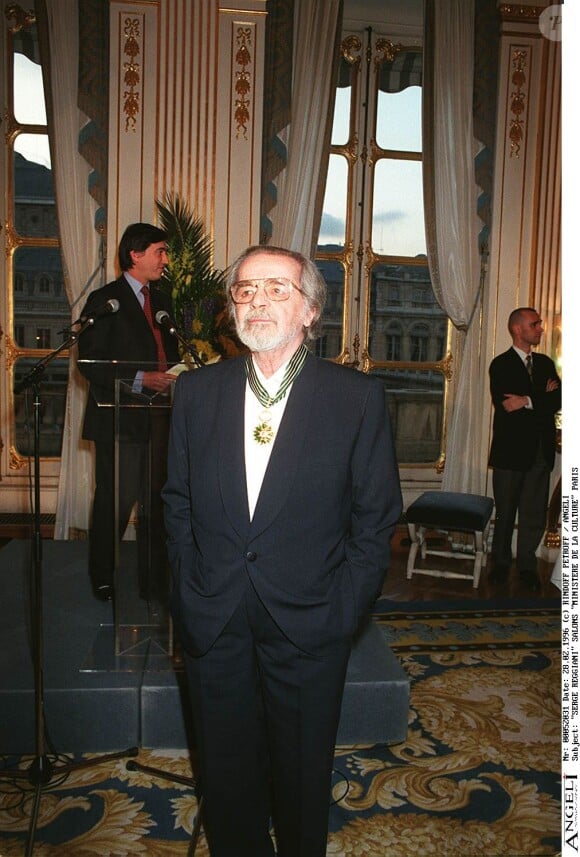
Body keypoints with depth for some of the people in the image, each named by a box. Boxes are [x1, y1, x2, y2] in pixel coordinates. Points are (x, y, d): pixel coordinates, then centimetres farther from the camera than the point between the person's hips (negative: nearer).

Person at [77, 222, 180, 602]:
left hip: (159, 417, 6)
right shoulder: (104, 300, -4)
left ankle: (154, 581, 20)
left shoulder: (162, 300, 18)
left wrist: (175, 376, 3)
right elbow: (90, 362, -11)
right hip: (120, 419, -6)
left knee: (157, 503, 8)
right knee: (116, 502, 0)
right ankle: (103, 581, 17)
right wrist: (139, 379, -18)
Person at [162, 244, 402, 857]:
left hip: (308, 624, -2)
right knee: (226, 769, 20)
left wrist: (344, 610, -7)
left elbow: (376, 518, -4)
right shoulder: (196, 391, 1)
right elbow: (178, 503, 6)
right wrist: (190, 590, 2)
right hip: (212, 622, 2)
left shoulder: (358, 398, -8)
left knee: (302, 771, 19)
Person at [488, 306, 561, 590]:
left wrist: (528, 401, -17)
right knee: (505, 512, 8)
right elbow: (504, 404, -18)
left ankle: (527, 564, 20)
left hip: (541, 450, 4)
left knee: (535, 513, 7)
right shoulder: (501, 365, -4)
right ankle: (501, 562, 22)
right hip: (511, 450, -4)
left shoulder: (545, 363, 13)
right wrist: (543, 397, -14)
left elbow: (558, 399, -2)